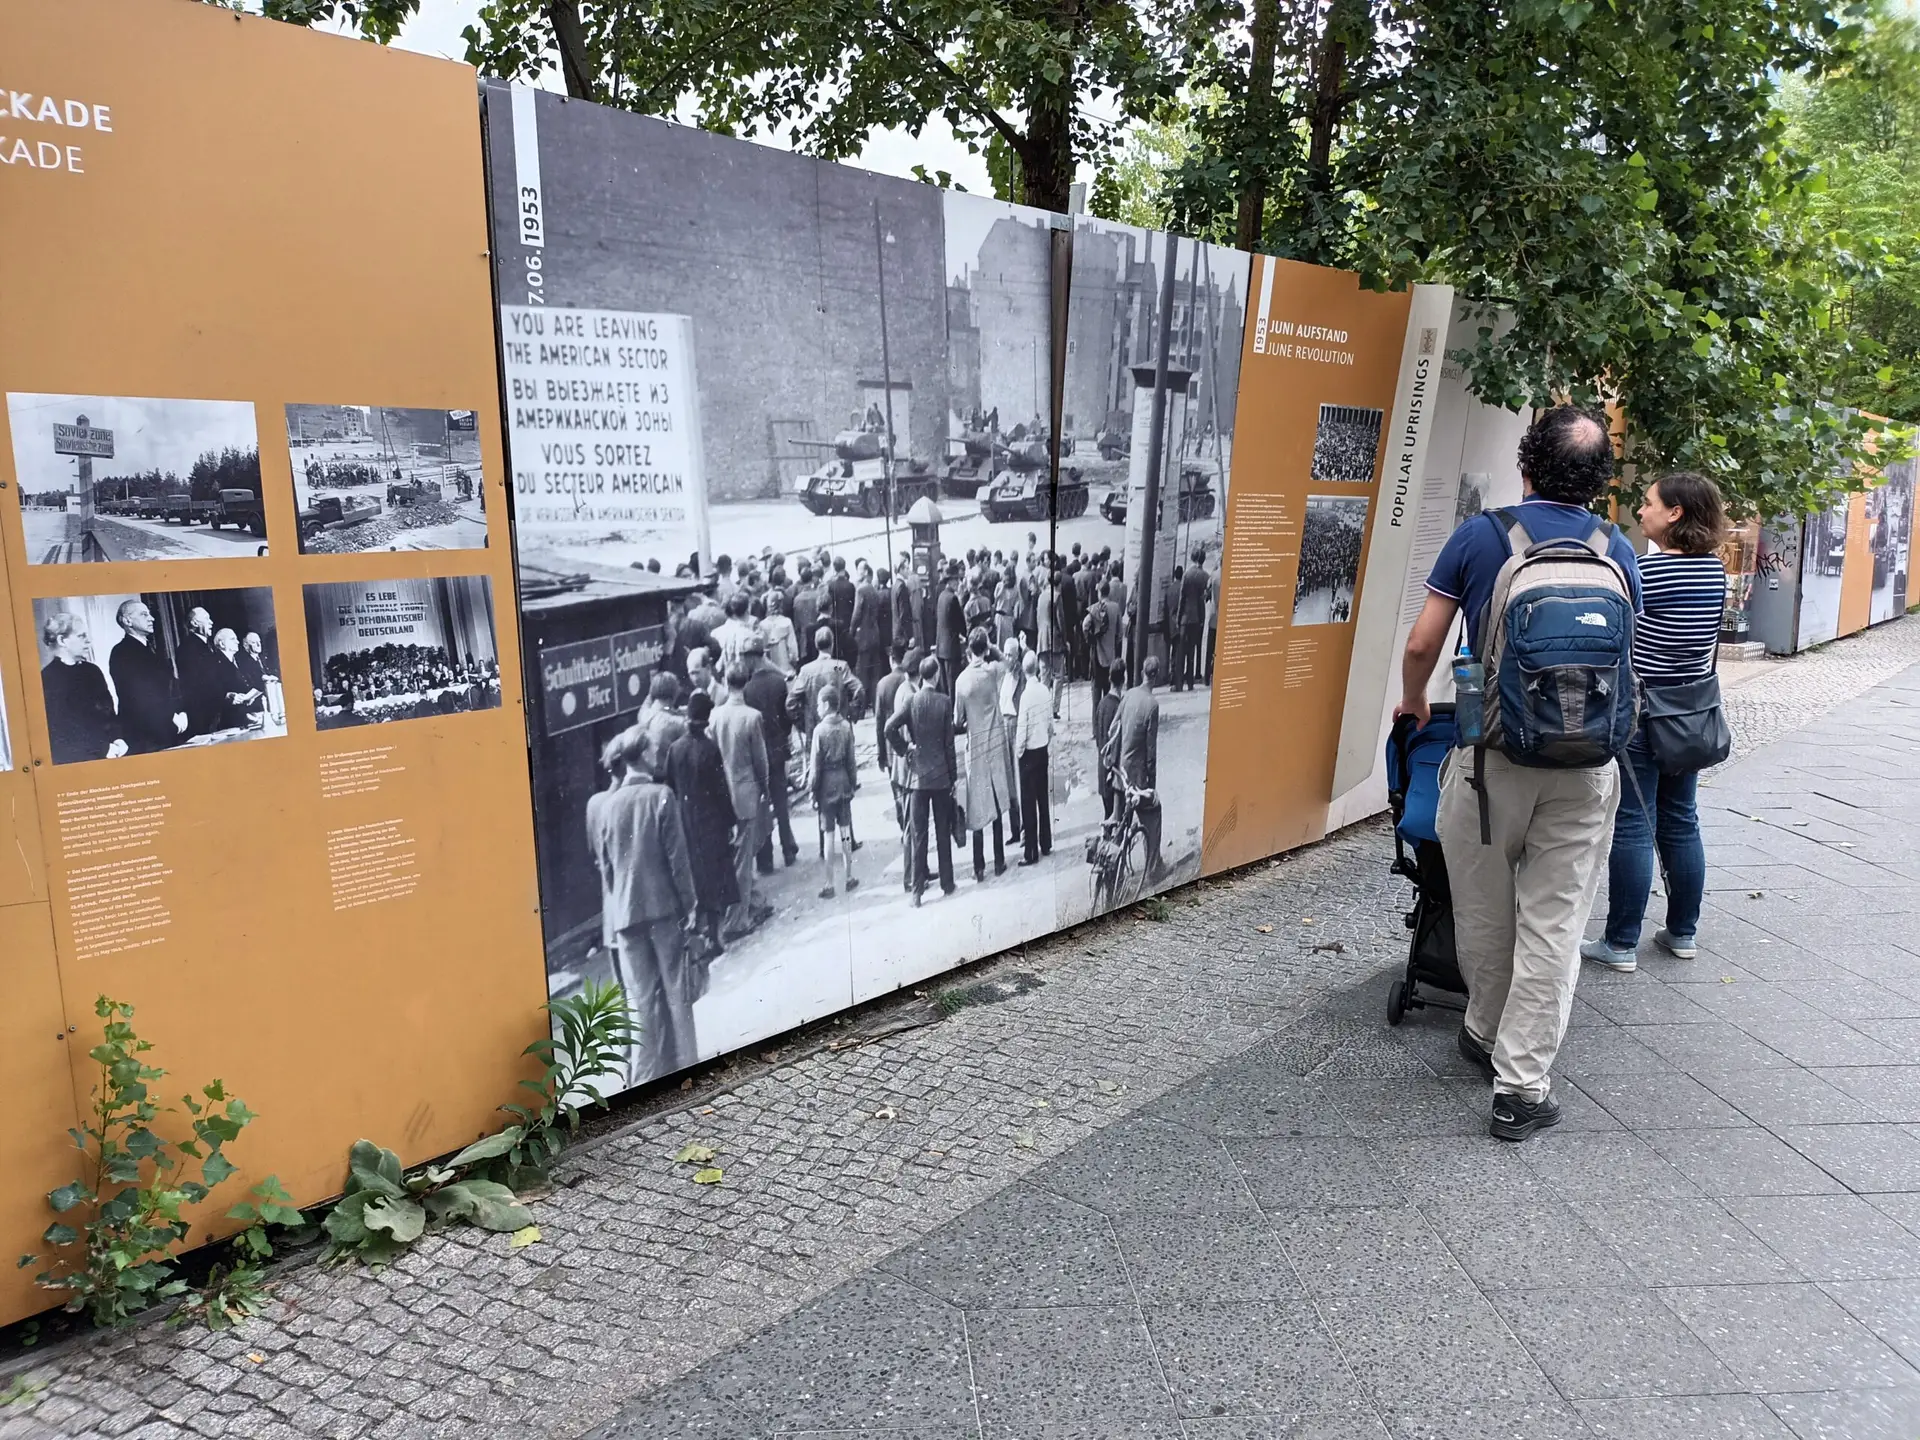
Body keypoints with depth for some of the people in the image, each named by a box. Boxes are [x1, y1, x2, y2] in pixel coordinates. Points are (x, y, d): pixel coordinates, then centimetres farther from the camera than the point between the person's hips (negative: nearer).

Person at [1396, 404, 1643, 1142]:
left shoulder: (1479, 536, -3)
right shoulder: (1617, 552, 5)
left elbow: (1423, 644, -3)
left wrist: (1413, 704, 17)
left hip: (1492, 751, -1)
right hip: (1584, 763, 2)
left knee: (1484, 911, 16)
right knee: (1553, 924, 5)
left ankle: (1486, 1036, 35)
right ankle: (1521, 1085, 7)